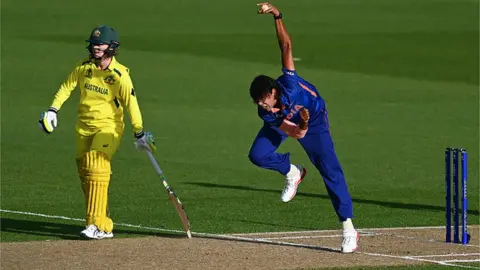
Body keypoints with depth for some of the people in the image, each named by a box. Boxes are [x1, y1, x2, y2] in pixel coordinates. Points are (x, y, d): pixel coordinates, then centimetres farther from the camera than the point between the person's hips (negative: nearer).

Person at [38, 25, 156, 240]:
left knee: (96, 169, -22)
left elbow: (131, 104, -12)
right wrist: (53, 109, -1)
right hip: (84, 128, 6)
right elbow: (67, 87, 10)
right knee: (84, 173, 8)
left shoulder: (120, 75, -14)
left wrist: (139, 133, -11)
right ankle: (104, 223, 21)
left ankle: (98, 225, -25)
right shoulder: (84, 67, 0)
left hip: (109, 128, -6)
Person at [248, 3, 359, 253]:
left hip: (314, 116, -3)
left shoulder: (287, 82, -38)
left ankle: (349, 229, -13)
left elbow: (286, 46, -42)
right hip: (289, 121, 3)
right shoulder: (267, 114, -29)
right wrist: (302, 124, -50)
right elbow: (296, 133, -29)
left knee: (330, 169, -13)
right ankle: (292, 173, 12)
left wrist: (277, 16, -51)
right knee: (258, 155, -18)